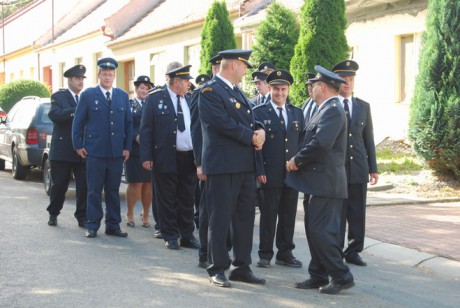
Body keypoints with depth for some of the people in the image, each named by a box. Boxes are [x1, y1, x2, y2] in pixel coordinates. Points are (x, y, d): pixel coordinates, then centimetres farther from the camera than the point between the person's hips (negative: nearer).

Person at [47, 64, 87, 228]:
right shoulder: (58, 96, 2)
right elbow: (54, 114, -17)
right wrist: (77, 110, -24)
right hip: (62, 150, -3)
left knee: (84, 185, -3)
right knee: (59, 185, 7)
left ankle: (82, 217, 4)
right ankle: (53, 214, 24)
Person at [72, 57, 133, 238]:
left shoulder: (123, 96, 11)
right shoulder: (88, 95, 2)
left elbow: (128, 123, 12)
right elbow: (78, 121, 4)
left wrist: (127, 147, 5)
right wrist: (78, 145, -2)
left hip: (117, 152, 3)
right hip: (95, 152, -3)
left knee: (113, 191, 8)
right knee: (94, 191, 1)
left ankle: (113, 225, 15)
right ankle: (92, 226, 8)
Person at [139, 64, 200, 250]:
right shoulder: (155, 99, -3)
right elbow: (145, 129, -4)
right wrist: (146, 156, -11)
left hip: (189, 158, 4)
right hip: (166, 158, -4)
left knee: (187, 200, 9)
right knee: (167, 200, 3)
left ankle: (187, 236, 18)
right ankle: (170, 237, 13)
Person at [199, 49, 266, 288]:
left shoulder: (238, 92, 20)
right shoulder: (210, 91, -10)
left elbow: (250, 120, 21)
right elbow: (223, 123, -19)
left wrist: (260, 131, -2)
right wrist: (252, 137, -12)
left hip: (245, 165, 9)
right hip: (223, 165, -9)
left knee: (245, 217, 10)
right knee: (220, 219, -1)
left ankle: (241, 267, 18)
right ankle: (217, 269, 7)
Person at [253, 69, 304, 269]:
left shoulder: (297, 113, 14)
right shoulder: (259, 112, 0)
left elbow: (302, 142, 14)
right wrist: (259, 170, -12)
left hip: (293, 173, 4)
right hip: (270, 174, -4)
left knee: (289, 216, 8)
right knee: (268, 215, 1)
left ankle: (285, 253, 18)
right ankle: (265, 254, 10)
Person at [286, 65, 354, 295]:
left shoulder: (332, 110, -14)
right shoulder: (325, 109, 18)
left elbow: (321, 143, -25)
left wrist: (297, 160, -14)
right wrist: (299, 161, 8)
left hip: (326, 181, -10)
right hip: (319, 181, 10)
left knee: (320, 230, -10)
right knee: (314, 229, 13)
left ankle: (341, 276, -1)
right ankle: (318, 276, 21)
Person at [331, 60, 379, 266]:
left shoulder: (363, 107, 13)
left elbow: (368, 139, 13)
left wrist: (373, 168, 10)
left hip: (358, 167, 4)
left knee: (357, 213, 5)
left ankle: (353, 252, 14)